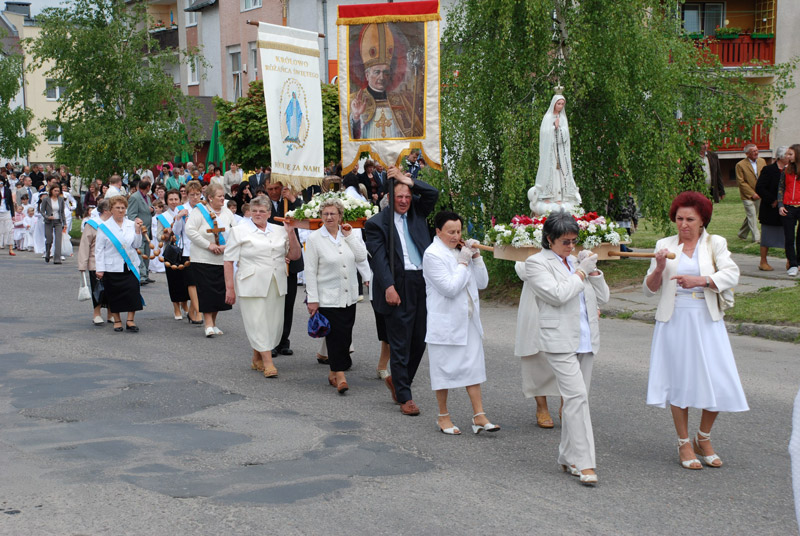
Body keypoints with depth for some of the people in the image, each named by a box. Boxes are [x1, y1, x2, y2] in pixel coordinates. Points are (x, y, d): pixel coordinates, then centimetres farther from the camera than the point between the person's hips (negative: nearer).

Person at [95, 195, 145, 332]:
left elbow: (137, 245, 8)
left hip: (129, 266, 2)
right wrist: (99, 269, -6)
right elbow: (99, 249, -1)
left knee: (132, 291, -9)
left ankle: (130, 320, 0)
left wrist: (138, 230, -5)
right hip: (112, 268, -2)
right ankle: (117, 320, 18)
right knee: (113, 295, 4)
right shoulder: (104, 227, 1)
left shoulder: (131, 225, 10)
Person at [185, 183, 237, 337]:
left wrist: (227, 246, -9)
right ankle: (208, 325, -5)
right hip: (203, 260, -5)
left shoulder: (227, 213, 9)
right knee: (207, 291, -8)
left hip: (223, 260, 5)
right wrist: (208, 245, -17)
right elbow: (190, 231, -15)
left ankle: (212, 323, 20)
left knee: (219, 292, 7)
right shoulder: (199, 211, -6)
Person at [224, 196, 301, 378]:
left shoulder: (279, 231, 13)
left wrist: (291, 233, 0)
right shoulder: (239, 231, 2)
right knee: (257, 322, -8)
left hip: (275, 286, 4)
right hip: (251, 286, -4)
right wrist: (230, 288, -8)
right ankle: (268, 362, -5)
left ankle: (257, 359, 23)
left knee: (274, 323, 7)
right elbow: (229, 261, -1)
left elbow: (295, 255, 13)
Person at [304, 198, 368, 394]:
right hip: (328, 298, -4)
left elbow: (362, 257, -5)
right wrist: (312, 299, -9)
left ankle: (334, 373, 21)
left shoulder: (350, 235, 7)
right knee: (335, 335, -8)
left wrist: (349, 236, -5)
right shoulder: (314, 239, -3)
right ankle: (340, 376, -3)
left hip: (349, 296, 4)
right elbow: (310, 271, -5)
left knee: (345, 336, 7)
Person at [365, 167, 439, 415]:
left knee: (419, 340, 11)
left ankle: (396, 379, 32)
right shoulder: (377, 223, -1)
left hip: (422, 283, 5)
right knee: (400, 344, 0)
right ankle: (404, 397, 6)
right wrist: (388, 287, -19)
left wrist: (405, 179, -3)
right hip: (398, 287, -5)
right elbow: (378, 257, -9)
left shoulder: (417, 213, 14)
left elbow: (433, 194, 1)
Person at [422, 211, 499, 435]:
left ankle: (479, 416, 8)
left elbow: (482, 283, 8)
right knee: (444, 368, 5)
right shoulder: (433, 254, -12)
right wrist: (463, 263, -14)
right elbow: (450, 288, -21)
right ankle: (443, 417, 17)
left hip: (468, 320, 7)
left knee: (473, 366, 5)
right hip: (445, 322, -7)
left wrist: (476, 257, -2)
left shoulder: (463, 251, 10)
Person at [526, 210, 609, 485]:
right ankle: (584, 463, -14)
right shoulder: (536, 263, -3)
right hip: (560, 341, -7)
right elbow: (557, 294, -17)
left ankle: (568, 458, 19)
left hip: (586, 340, 7)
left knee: (576, 398, 9)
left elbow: (602, 296, 15)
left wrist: (593, 269, 1)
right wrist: (582, 271, -9)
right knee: (577, 396, -15)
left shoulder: (574, 261, 17)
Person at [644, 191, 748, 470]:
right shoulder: (665, 245, 7)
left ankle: (703, 439, 20)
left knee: (717, 382, -3)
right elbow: (649, 289, 5)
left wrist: (700, 280, -26)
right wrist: (659, 269, -15)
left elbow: (732, 275, -12)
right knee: (679, 381, 3)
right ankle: (684, 444, 17)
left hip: (706, 322, 0)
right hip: (674, 321, 0)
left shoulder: (715, 244, 4)